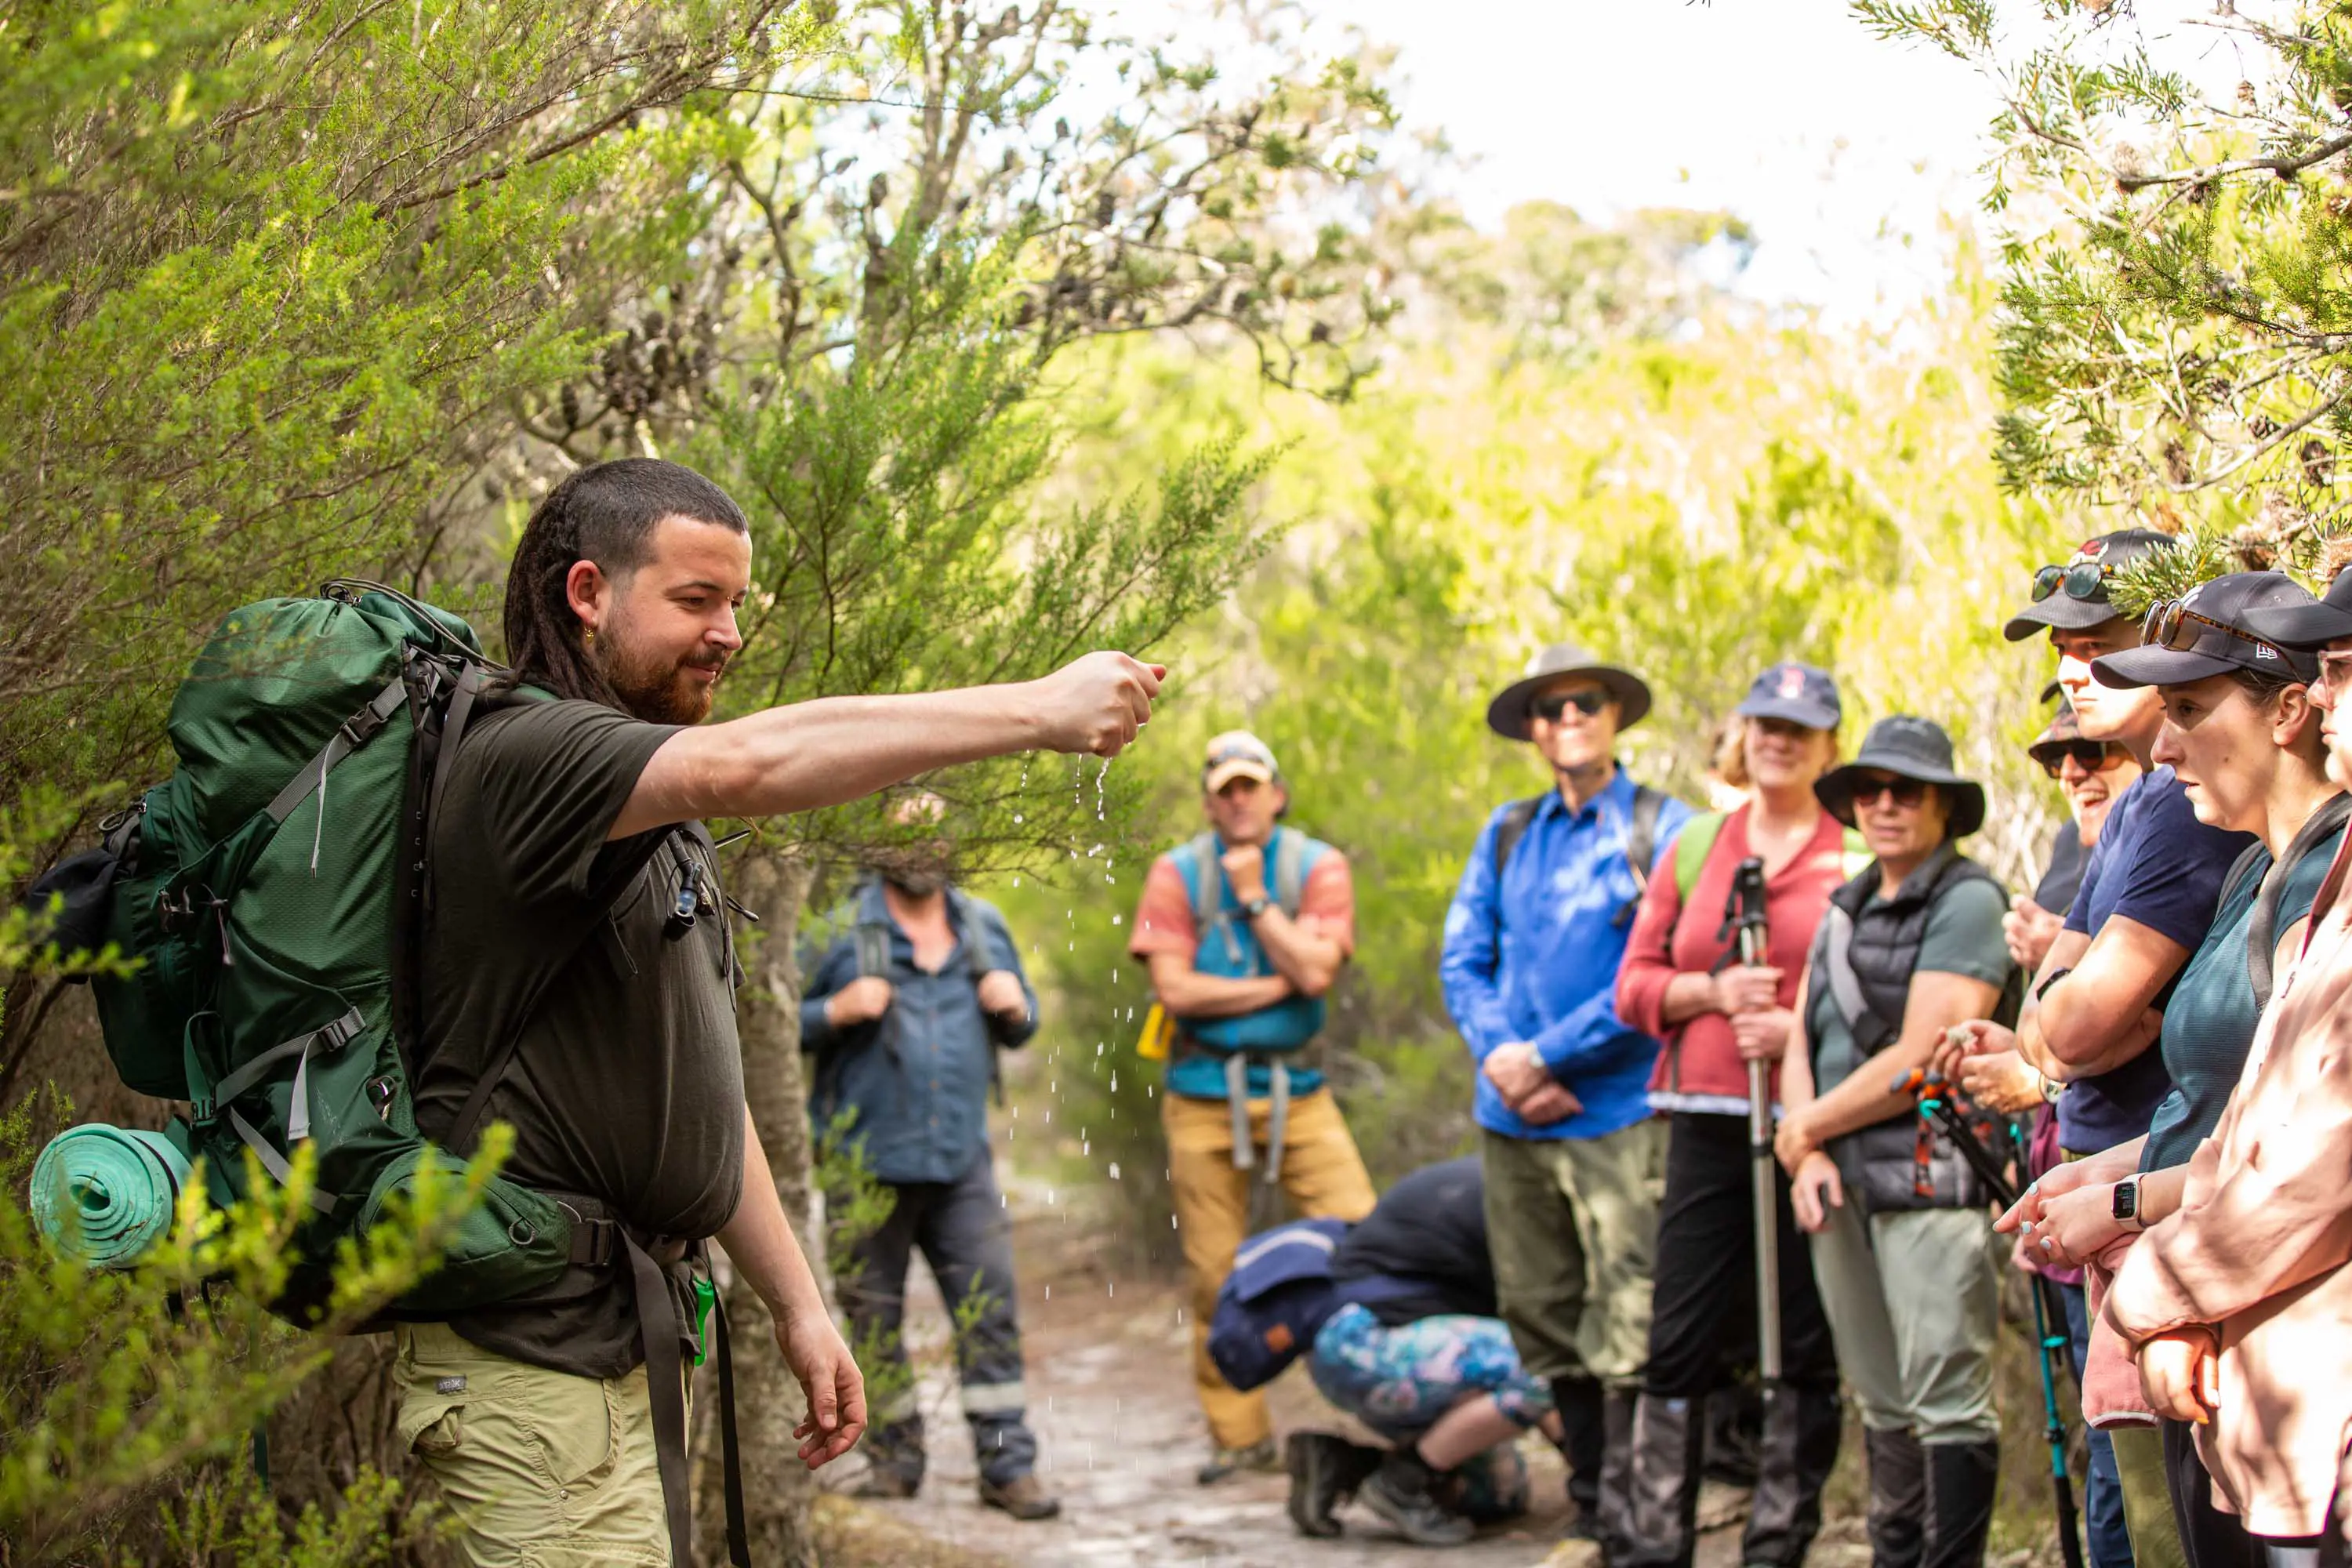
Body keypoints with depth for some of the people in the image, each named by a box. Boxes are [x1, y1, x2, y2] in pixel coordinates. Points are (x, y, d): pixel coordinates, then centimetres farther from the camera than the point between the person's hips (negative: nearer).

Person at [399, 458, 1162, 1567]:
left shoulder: (661, 832, 22)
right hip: (535, 1341, -10)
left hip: (628, 1330, 10)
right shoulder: (520, 755, -12)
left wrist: (797, 1305, 19)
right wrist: (1036, 712, -30)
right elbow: (745, 765, -30)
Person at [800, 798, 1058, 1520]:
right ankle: (894, 1458, 18)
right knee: (874, 1315, 5)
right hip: (867, 1161, -3)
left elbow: (1020, 1026, 23)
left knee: (991, 1310, -3)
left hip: (960, 1160, 3)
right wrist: (838, 1011, -17)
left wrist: (1014, 1007, 1)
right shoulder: (840, 929, 0)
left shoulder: (984, 925, 13)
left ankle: (1008, 1466, 1)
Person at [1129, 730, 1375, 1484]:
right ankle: (1238, 1435, 12)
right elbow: (1173, 988, -10)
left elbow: (1315, 971, -12)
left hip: (1296, 1088, 0)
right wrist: (1277, 986, -9)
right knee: (1216, 1273, 3)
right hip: (1203, 1095, 0)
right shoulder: (1177, 873, 2)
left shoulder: (1318, 867, 2)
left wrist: (1253, 895, -10)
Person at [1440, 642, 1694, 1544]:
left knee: (1629, 1328, -9)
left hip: (1617, 1112, -5)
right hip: (1511, 1118, 5)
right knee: (1543, 1317, 11)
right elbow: (1461, 960, 12)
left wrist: (1547, 1056, -11)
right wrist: (1501, 1058, -6)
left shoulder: (1662, 829, -1)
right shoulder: (1507, 834, 15)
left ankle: (1629, 1522, -4)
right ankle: (1587, 1502, 22)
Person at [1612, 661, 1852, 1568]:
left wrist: (1802, 1027, -16)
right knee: (1679, 1341, 2)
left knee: (1806, 1347, 3)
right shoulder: (1695, 846, 14)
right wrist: (1713, 991, -7)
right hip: (1707, 1123, 3)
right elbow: (1636, 985, 11)